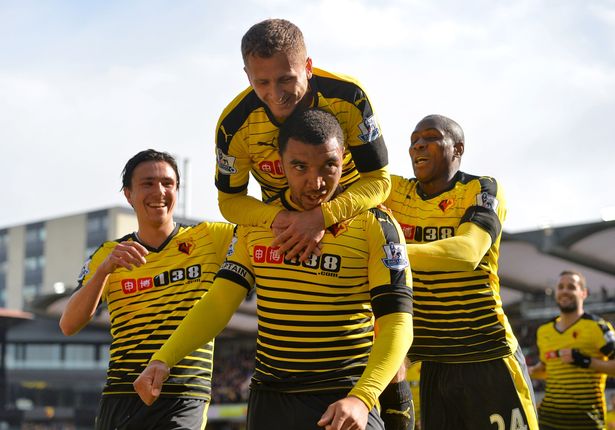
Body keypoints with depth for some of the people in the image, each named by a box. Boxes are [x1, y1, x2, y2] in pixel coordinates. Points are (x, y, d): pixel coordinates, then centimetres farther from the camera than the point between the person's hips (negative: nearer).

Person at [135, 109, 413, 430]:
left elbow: (397, 324, -15)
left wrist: (360, 399, -30)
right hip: (268, 400, 4)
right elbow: (219, 302, 3)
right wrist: (162, 360, -12)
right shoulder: (255, 223, 4)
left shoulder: (375, 225, -9)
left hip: (345, 402, -3)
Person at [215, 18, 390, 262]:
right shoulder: (234, 123, -21)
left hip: (350, 213, 0)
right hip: (284, 217, 1)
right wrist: (276, 218, -32)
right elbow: (230, 199, -9)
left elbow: (379, 180, -20)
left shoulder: (349, 97, -25)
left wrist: (322, 217, -37)